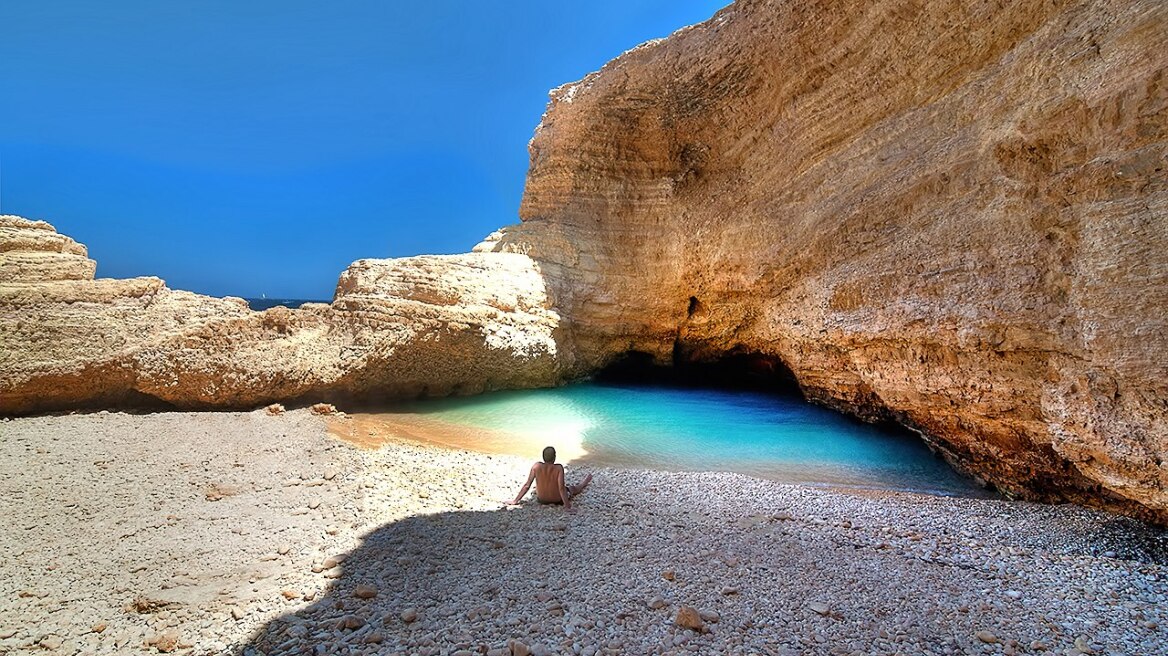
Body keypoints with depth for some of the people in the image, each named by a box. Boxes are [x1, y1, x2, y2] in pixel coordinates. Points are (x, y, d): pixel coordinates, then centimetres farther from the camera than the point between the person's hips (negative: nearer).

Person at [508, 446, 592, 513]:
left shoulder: (536, 466, -19)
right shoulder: (559, 468, -25)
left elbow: (527, 485, -17)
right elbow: (561, 488, -28)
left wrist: (515, 501, -8)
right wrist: (568, 507, -23)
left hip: (542, 500, 2)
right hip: (558, 500, -2)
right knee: (573, 489, 29)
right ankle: (584, 484, 61)